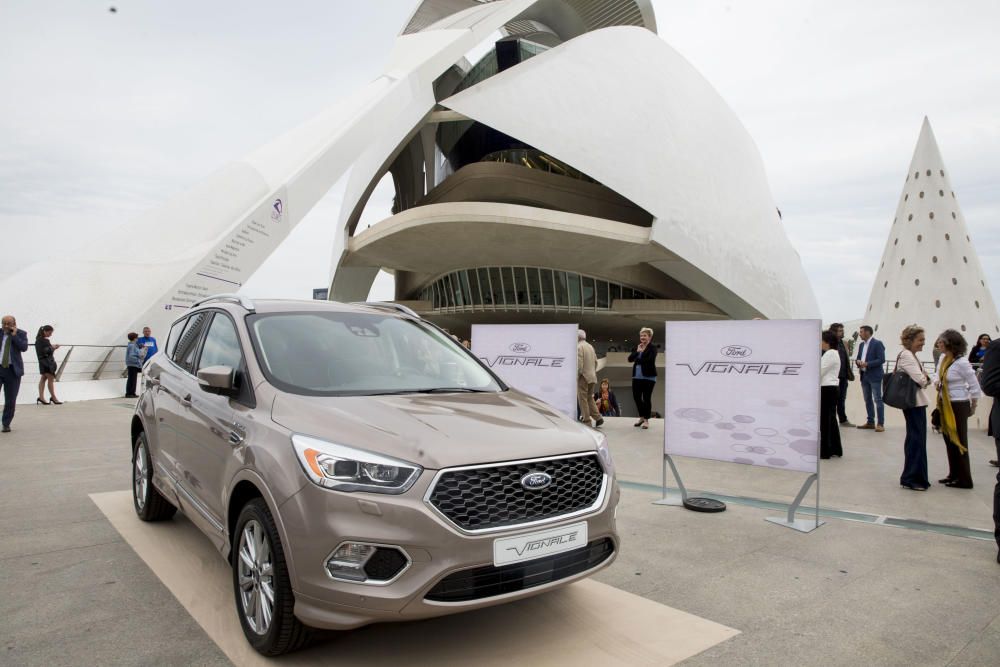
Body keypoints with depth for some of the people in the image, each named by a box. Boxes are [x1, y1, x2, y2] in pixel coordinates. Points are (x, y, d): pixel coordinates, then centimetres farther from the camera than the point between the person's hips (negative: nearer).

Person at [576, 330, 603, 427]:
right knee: (589, 398, 17)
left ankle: (587, 421, 1)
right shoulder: (590, 346, 13)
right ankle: (598, 418, 11)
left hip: (583, 377, -8)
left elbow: (579, 364, -19)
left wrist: (577, 377, -11)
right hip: (592, 377, 8)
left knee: (583, 400, 0)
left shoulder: (579, 347, -13)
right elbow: (596, 362, 16)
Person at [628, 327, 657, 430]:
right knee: (636, 397, 8)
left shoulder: (652, 348, -5)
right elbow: (630, 359, 3)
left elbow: (650, 360, -18)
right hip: (637, 377, 6)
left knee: (646, 398, 0)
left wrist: (637, 359, -6)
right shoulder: (636, 347, 13)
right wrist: (637, 352, -12)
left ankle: (646, 420, 13)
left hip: (648, 377, -6)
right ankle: (641, 417, 27)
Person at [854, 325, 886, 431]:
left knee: (877, 400, -5)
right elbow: (858, 358, 17)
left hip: (874, 376, -7)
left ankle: (880, 424, -3)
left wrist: (867, 364, -21)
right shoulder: (862, 345, 14)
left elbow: (881, 360, -15)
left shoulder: (877, 343, -9)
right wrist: (858, 361, -6)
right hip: (864, 376, 8)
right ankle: (870, 422, 18)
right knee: (867, 400, 11)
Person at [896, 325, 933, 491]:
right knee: (917, 439, -7)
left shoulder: (911, 355, 17)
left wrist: (924, 379, 0)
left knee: (916, 438, 14)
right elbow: (920, 379, -21)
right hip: (914, 402, -10)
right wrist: (926, 378, -1)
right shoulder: (906, 355, -15)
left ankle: (917, 477, 21)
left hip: (917, 402, 10)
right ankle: (911, 478, -1)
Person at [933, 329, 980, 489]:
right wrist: (937, 383, -2)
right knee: (949, 440, 13)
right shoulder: (943, 358, 3)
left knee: (958, 441, 0)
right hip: (945, 404, 8)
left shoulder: (961, 362, -20)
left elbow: (975, 387, -14)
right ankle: (954, 474, 24)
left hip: (958, 405, -8)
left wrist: (973, 408, -4)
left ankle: (964, 480, 10)